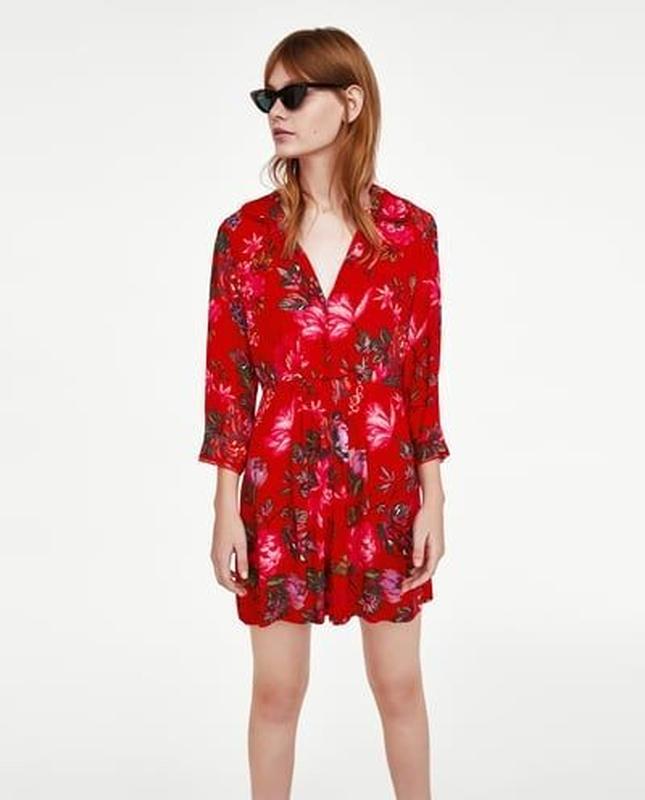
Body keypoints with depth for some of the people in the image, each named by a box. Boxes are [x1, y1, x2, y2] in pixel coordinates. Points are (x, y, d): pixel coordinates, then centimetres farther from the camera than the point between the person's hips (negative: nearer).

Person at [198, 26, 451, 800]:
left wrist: (432, 500, -1)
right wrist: (226, 510, -4)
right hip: (280, 484, 0)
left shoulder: (410, 230, -3)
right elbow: (227, 376, -2)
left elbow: (424, 373, 1)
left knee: (399, 684, 13)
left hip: (385, 484, 0)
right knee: (277, 690, 11)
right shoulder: (246, 231, -3)